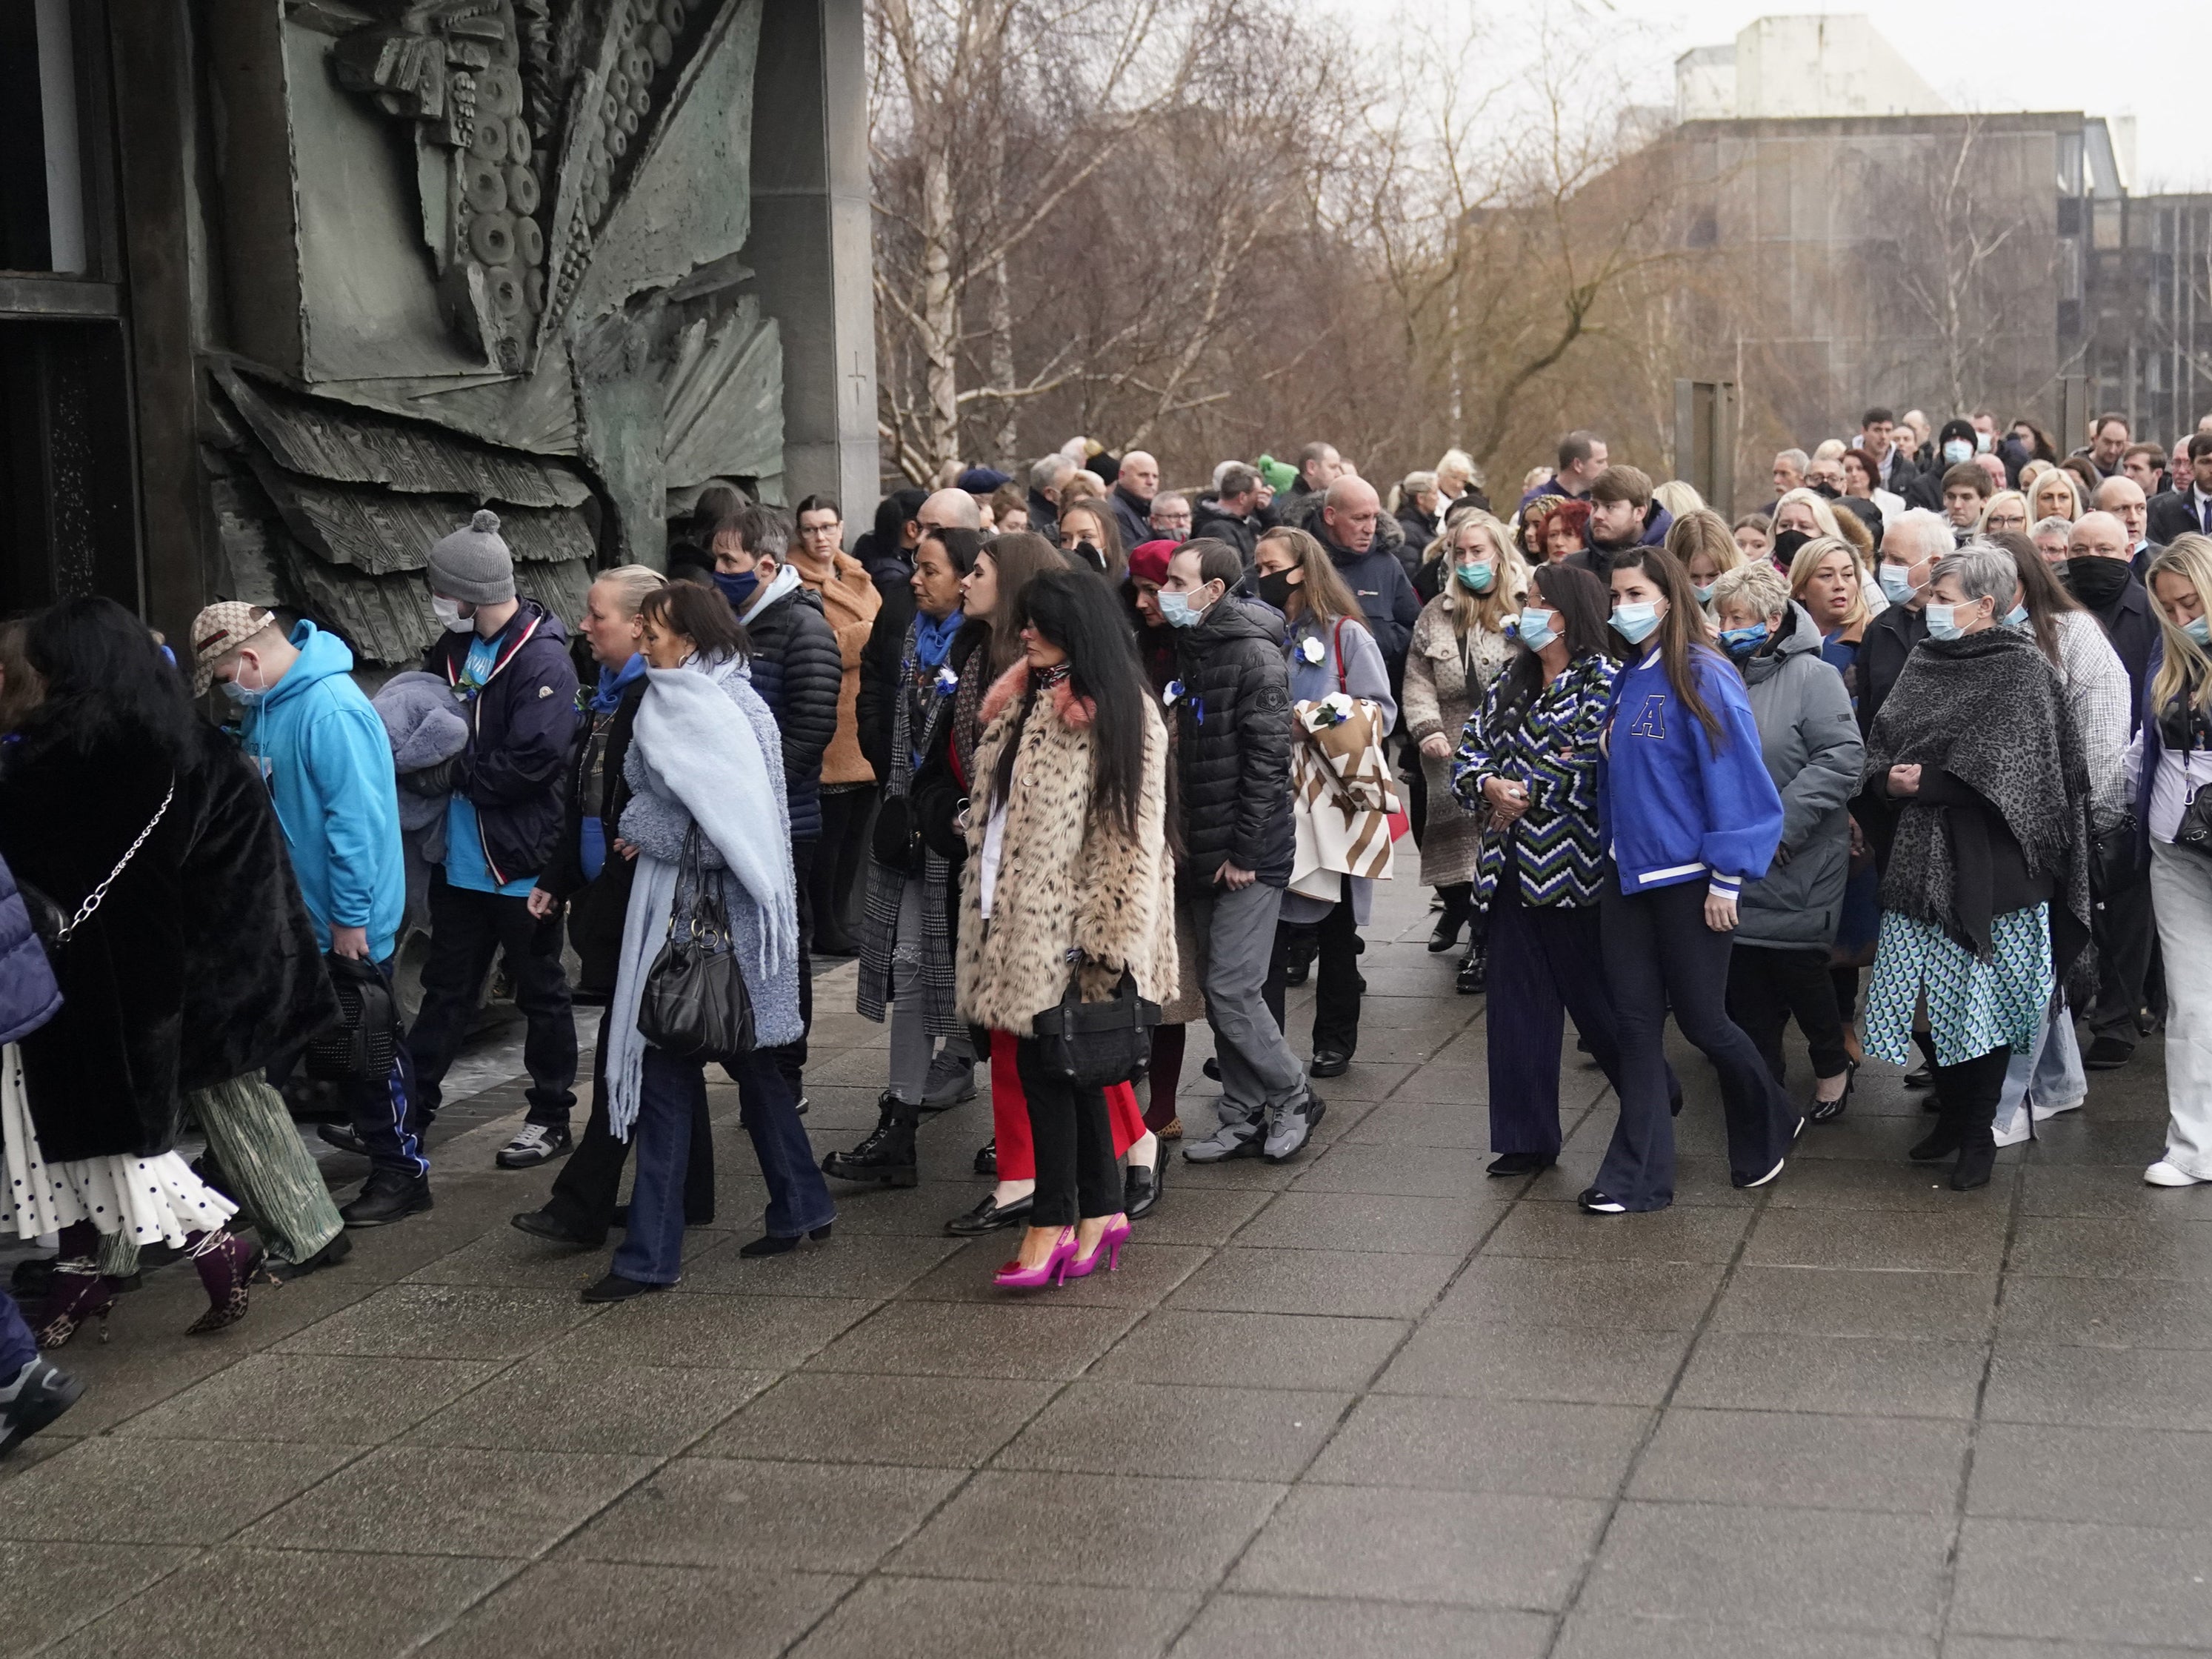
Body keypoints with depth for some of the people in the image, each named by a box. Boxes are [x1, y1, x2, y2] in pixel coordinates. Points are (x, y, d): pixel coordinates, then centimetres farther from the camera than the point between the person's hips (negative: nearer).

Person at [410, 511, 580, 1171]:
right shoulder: (456, 648, 5)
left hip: (521, 862, -7)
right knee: (446, 986, 16)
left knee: (540, 991, 8)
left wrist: (454, 769, -16)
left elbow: (531, 762, -27)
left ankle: (551, 1118, 20)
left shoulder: (543, 659, -19)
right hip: (461, 859, 7)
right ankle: (410, 1105, 24)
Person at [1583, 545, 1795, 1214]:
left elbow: (1734, 778, -15)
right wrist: (1615, 848, 15)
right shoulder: (1625, 679, 10)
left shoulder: (1702, 677, -13)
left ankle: (1767, 1128, 31)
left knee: (1701, 1019, 4)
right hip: (1629, 876, 7)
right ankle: (1637, 1176, 9)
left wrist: (1728, 879, -16)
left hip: (1688, 879, -7)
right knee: (1636, 1024, 5)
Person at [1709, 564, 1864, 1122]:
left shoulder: (1810, 676, -10)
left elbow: (1841, 757, -18)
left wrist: (1782, 824, -21)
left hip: (1796, 863, -5)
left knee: (1798, 966, 2)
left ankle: (1832, 1065, 26)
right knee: (1743, 977, 8)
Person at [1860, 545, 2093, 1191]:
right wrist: (1887, 779, -11)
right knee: (1936, 997, 9)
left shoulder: (2021, 669, -7)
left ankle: (1979, 1135, 11)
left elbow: (2003, 766, -16)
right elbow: (1880, 746, 10)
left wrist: (1923, 781, -14)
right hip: (1922, 856, 6)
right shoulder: (1924, 664, 12)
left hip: (1986, 864, -5)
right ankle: (1951, 1119, 24)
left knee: (1980, 1000, 0)